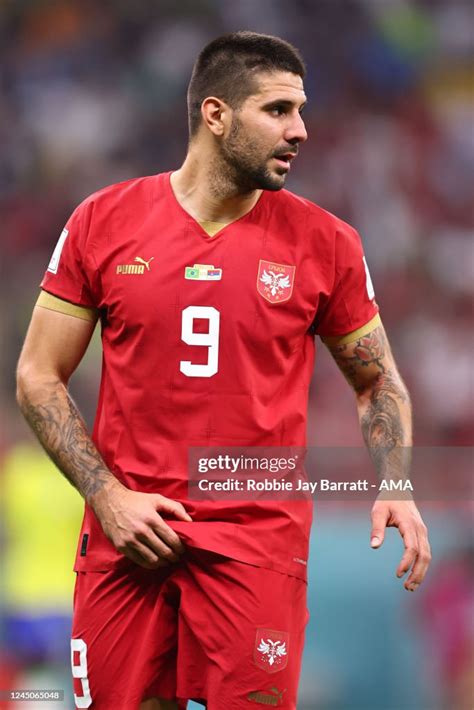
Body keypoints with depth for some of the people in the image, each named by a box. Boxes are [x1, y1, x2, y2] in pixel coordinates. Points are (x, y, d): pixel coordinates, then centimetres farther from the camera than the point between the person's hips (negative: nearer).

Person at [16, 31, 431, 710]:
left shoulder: (324, 242, 1)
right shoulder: (103, 222, 1)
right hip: (128, 531, 1)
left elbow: (378, 381, 12)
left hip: (259, 544, 0)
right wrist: (107, 496, -6)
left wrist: (394, 486, -6)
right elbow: (39, 377, 5)